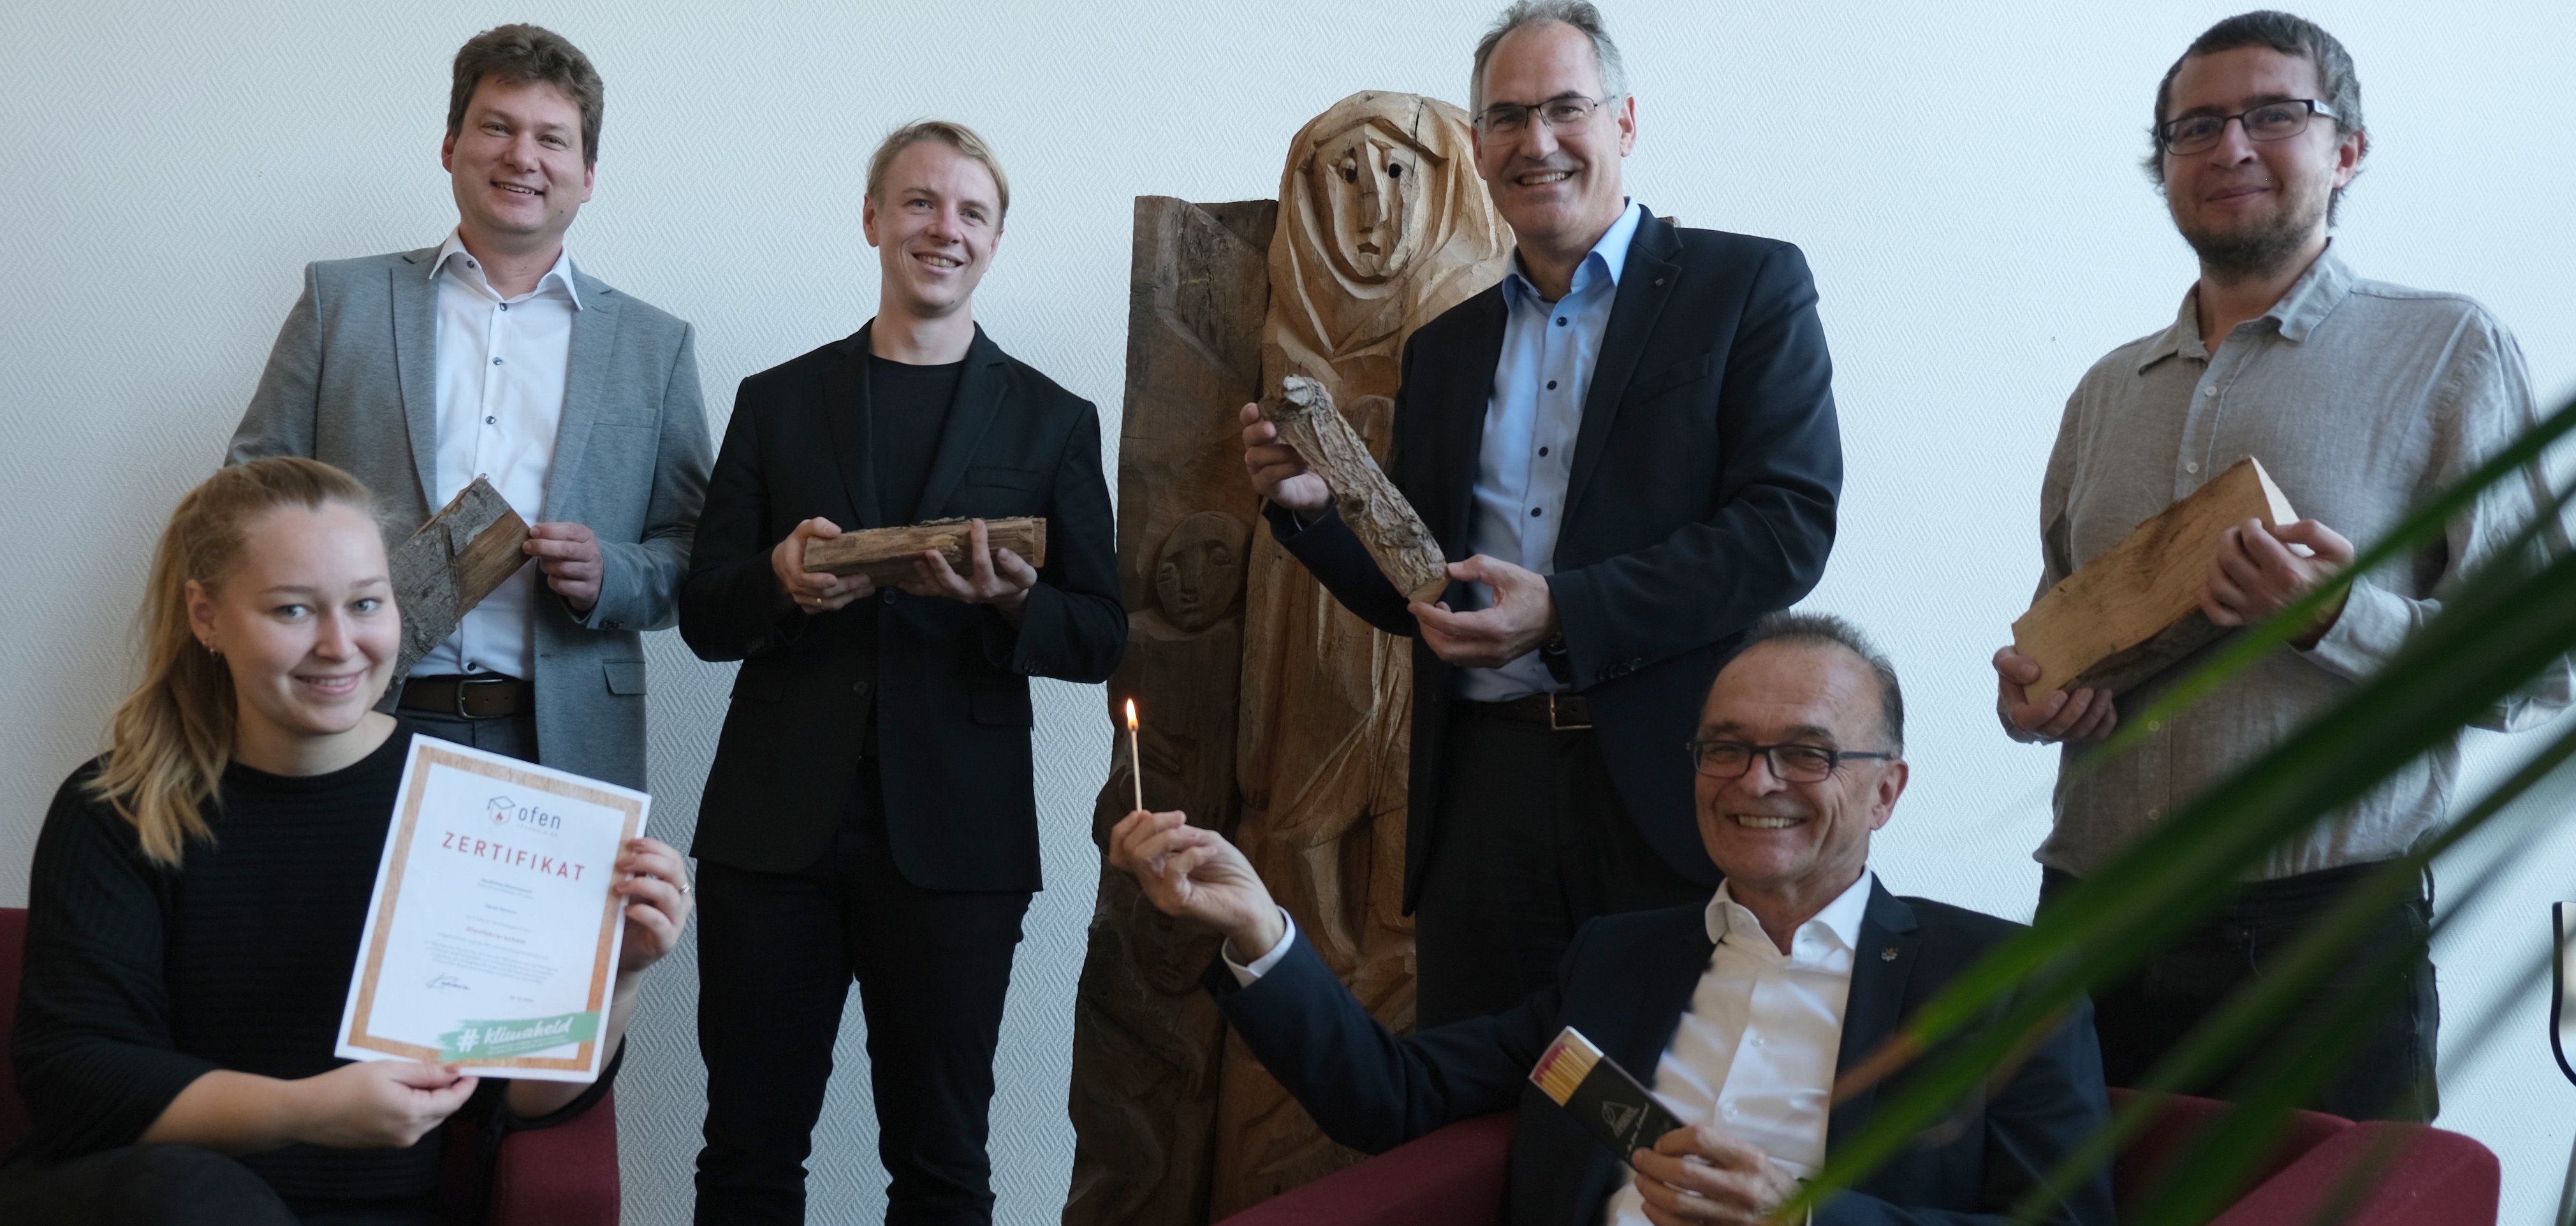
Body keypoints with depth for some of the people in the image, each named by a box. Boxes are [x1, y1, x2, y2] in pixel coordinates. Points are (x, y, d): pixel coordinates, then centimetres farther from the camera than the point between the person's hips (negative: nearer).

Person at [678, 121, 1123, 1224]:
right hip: (775, 829, 1)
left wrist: (1009, 602, -17)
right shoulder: (776, 402, 10)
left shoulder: (1052, 421, 8)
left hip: (953, 840, -1)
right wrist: (779, 581, -14)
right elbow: (703, 615, 9)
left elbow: (1100, 637, 5)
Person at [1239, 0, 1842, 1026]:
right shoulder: (1443, 346, 16)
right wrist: (1314, 505, -1)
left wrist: (1565, 613, -18)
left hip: (1672, 785, -4)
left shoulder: (1749, 286, 2)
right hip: (1482, 782, 4)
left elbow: (1790, 526, -10)